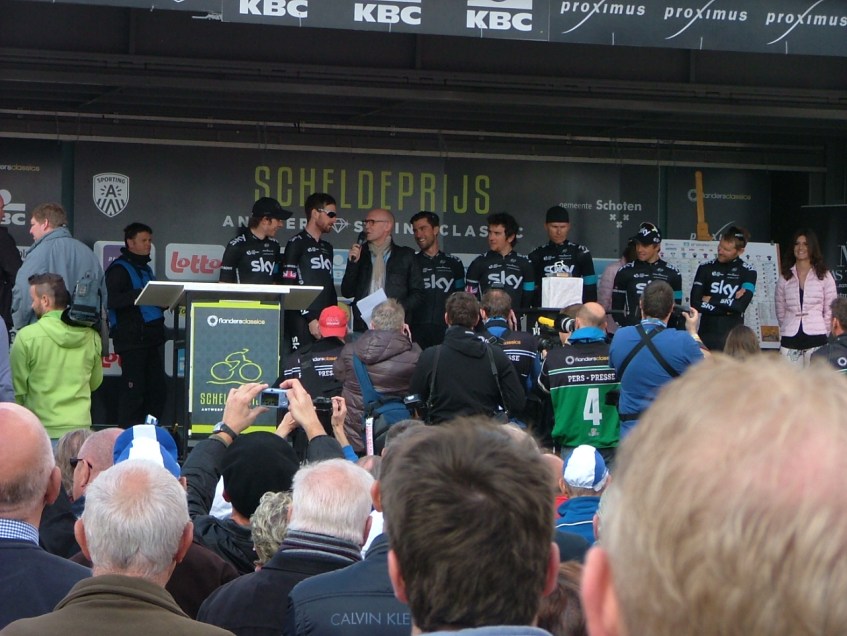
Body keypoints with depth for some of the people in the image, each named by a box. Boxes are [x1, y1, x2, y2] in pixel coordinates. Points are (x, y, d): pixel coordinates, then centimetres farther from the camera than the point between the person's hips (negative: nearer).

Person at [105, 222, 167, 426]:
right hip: (132, 338, -9)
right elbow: (113, 300, -19)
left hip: (152, 337, 9)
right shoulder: (119, 268, -5)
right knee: (133, 388, -9)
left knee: (157, 388, 8)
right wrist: (140, 294, -30)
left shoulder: (145, 268, 23)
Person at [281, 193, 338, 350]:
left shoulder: (327, 248, 21)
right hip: (303, 321, -6)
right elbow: (288, 287, -8)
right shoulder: (297, 243, -1)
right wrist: (310, 319, -14)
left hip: (327, 321, 6)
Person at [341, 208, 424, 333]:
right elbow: (347, 292, 10)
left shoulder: (406, 255, 8)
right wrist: (353, 263, -1)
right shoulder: (360, 254, 15)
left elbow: (418, 295, 7)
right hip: (362, 327, 2)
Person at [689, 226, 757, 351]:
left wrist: (711, 300, -4)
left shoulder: (748, 272, -1)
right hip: (707, 335, 1)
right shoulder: (706, 268, 2)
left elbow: (741, 305, -13)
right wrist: (727, 308, -11)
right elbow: (695, 303, -6)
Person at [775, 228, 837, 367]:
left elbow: (830, 310, 6)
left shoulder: (824, 276, 5)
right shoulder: (785, 278, 11)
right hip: (790, 339, 2)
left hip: (815, 339, -2)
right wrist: (787, 329, 10)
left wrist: (823, 332, 4)